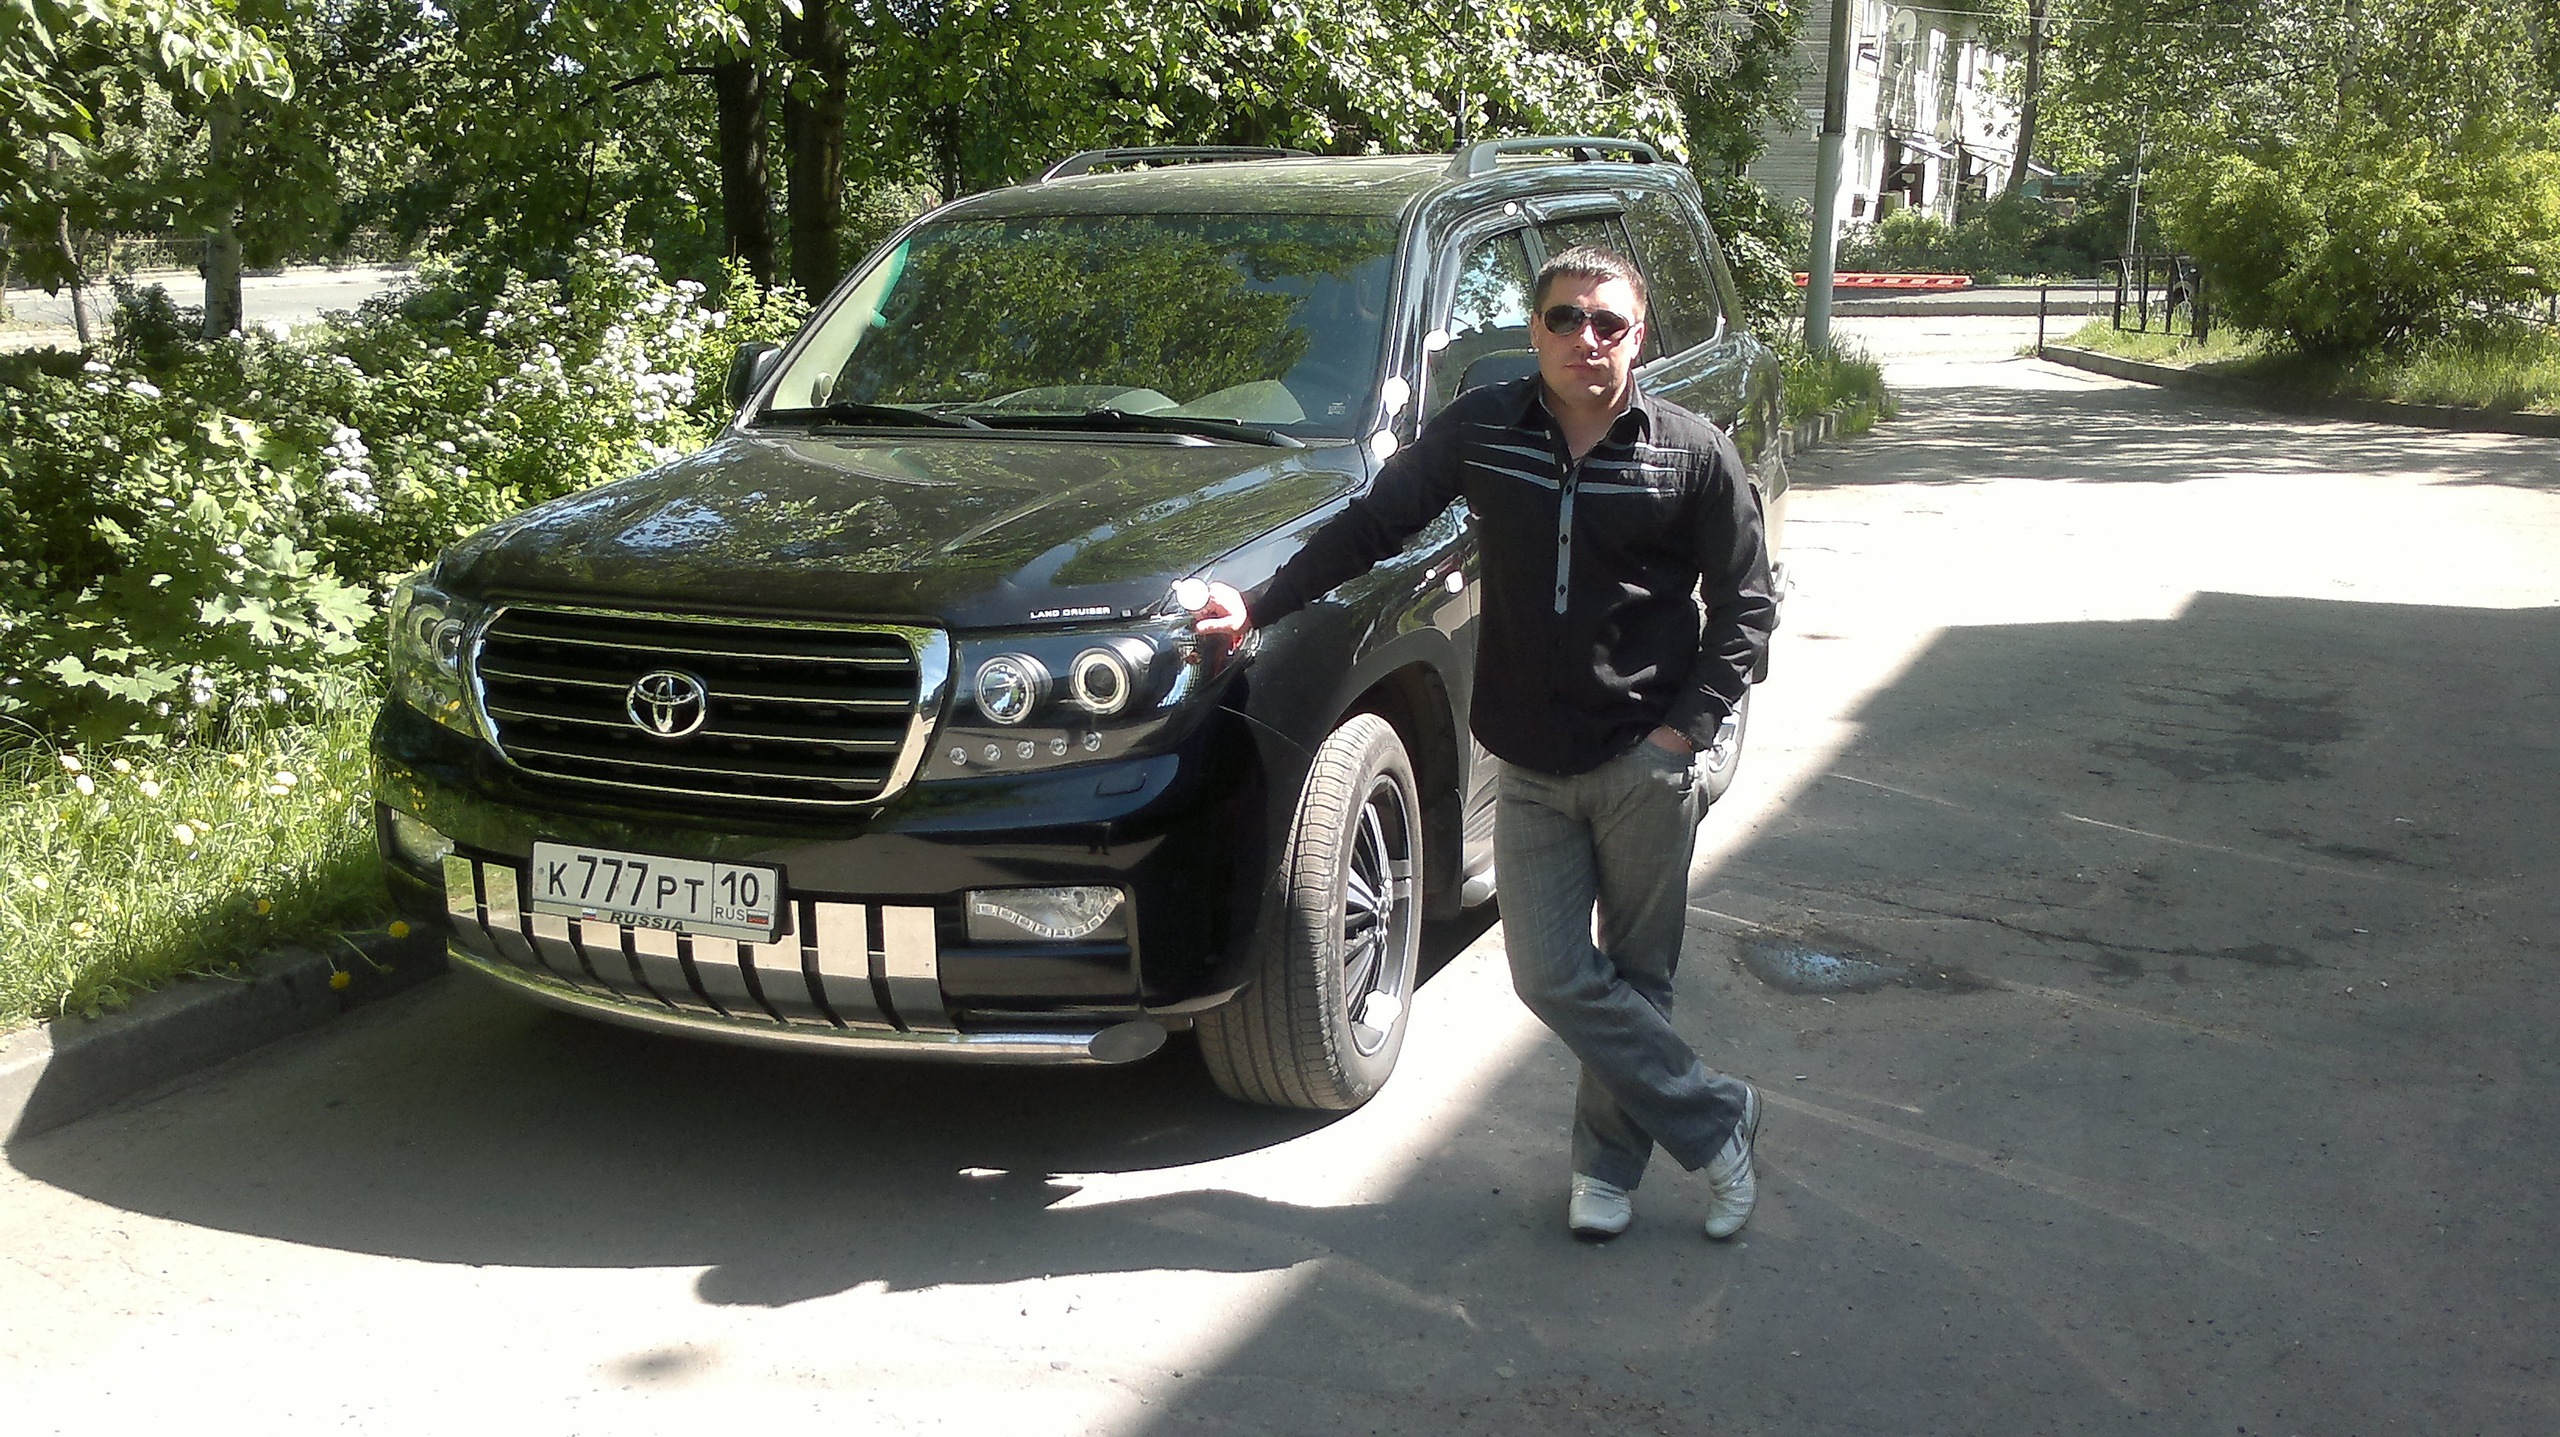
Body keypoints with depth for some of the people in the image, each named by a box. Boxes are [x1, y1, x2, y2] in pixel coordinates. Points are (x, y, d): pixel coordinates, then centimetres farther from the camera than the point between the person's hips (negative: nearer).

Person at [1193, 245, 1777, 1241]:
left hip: (1645, 763, -2)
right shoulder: (1481, 431, 2)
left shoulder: (1693, 454, -2)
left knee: (1634, 974, 6)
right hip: (1530, 768, 2)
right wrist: (1259, 607, 4)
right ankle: (1718, 1121, 15)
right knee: (1554, 979, -2)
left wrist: (1689, 724, -8)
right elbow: (1372, 525, 9)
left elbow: (1745, 601, 3)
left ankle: (1609, 1160, 25)